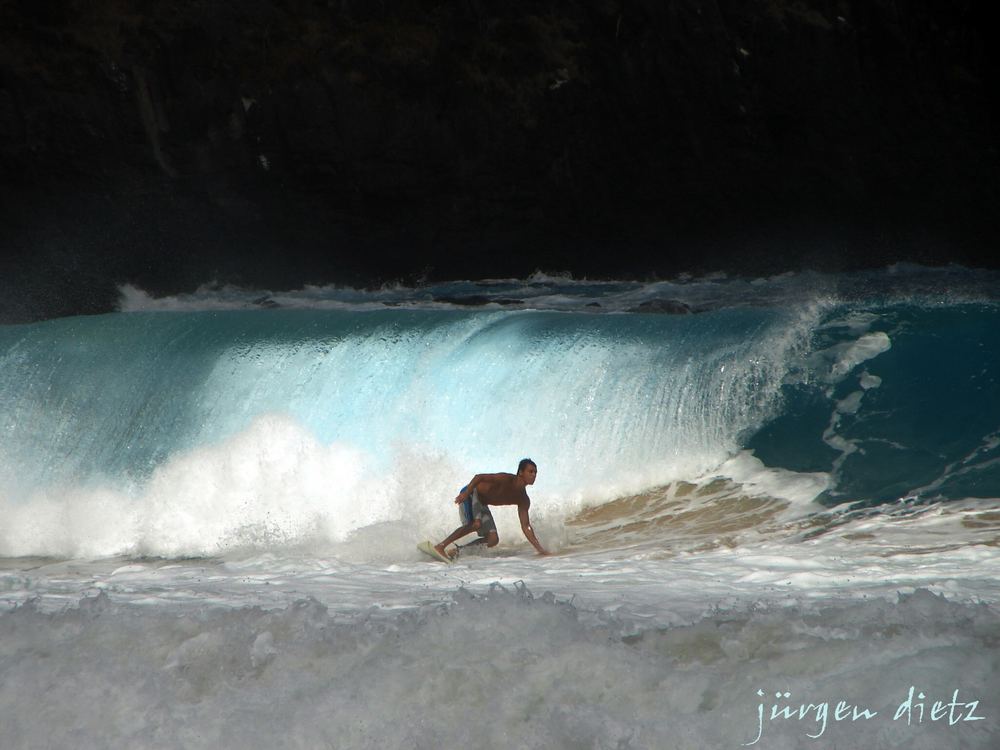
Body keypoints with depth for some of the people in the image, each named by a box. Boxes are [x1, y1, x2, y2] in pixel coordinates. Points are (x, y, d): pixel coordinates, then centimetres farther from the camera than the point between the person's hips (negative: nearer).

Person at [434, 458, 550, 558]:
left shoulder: (523, 500, -5)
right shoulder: (506, 479, -26)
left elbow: (525, 526, -3)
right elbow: (479, 477, -27)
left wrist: (540, 549, -10)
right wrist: (465, 494, -39)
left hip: (481, 504, 8)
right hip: (470, 493, -8)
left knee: (493, 540, -3)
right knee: (476, 524, -32)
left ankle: (456, 552, 1)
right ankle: (440, 546, -28)